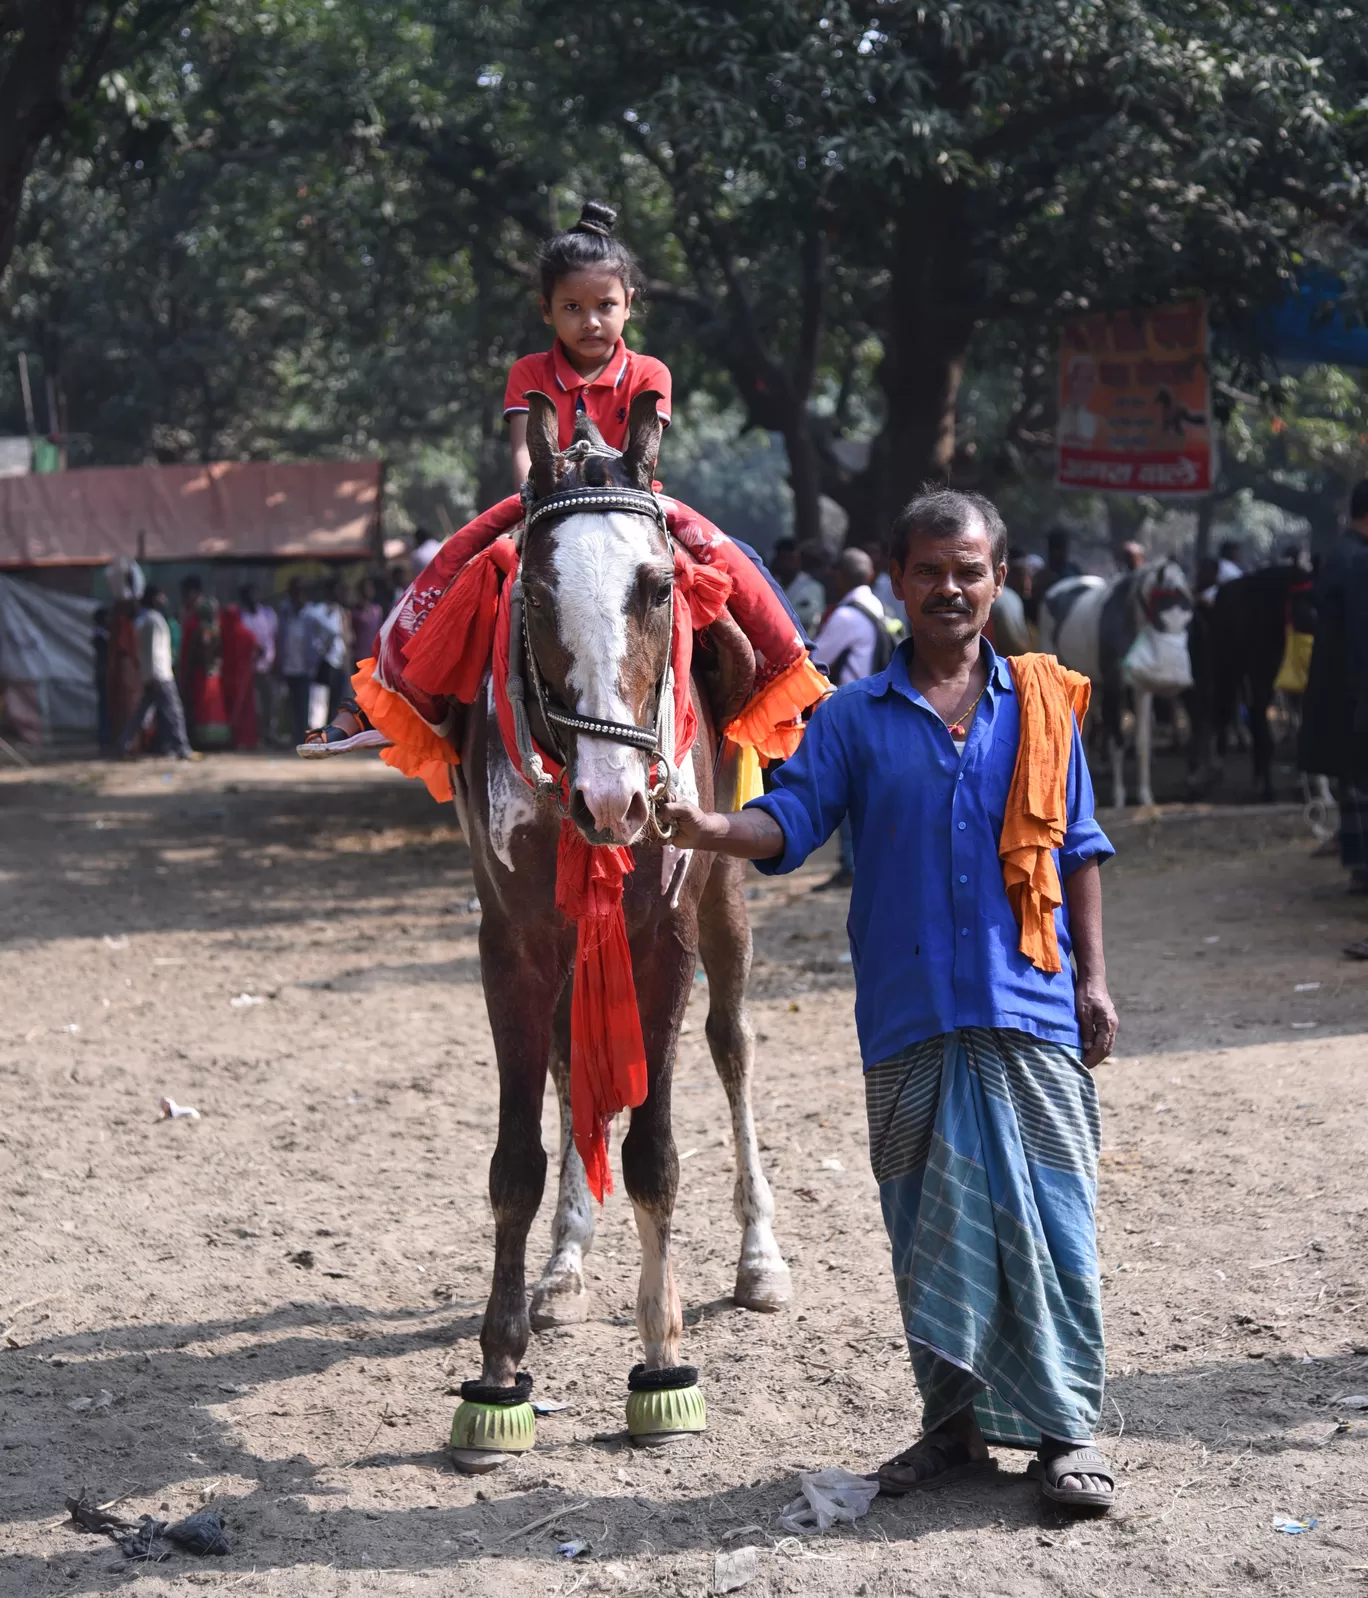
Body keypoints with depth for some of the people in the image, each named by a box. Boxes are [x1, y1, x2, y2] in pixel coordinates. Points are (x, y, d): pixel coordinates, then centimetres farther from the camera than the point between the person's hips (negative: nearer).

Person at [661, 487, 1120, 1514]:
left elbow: (1080, 850, 10)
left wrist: (1093, 980, 5)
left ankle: (1066, 1429, 9)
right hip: (910, 1017, 1)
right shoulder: (855, 719, 6)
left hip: (1031, 1010, -1)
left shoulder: (1042, 707, 7)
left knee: (1049, 1217, -1)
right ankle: (956, 1421, 21)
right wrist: (708, 829, -25)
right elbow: (791, 820, -4)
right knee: (929, 1224, 8)